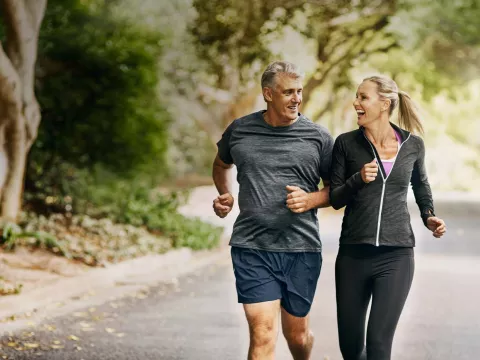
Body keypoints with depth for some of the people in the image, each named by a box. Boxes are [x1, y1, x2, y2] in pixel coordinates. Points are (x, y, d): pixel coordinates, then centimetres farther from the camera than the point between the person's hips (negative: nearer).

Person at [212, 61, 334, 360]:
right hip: (252, 248, -1)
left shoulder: (318, 137, 1)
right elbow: (221, 165, 26)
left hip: (302, 249, 1)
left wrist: (311, 199, -11)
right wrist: (226, 195, 8)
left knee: (297, 334, 15)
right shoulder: (239, 130, 5)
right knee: (263, 335, -12)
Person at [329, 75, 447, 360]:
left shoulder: (413, 145, 2)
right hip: (353, 254, 1)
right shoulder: (346, 143, -1)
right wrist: (358, 179, -17)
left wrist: (429, 216, 5)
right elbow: (335, 199, 1)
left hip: (396, 255, -1)